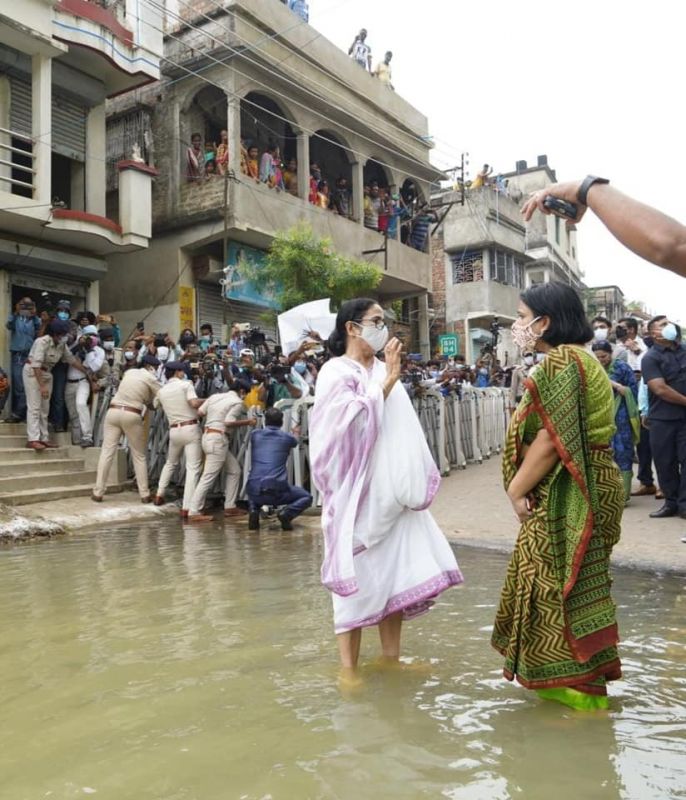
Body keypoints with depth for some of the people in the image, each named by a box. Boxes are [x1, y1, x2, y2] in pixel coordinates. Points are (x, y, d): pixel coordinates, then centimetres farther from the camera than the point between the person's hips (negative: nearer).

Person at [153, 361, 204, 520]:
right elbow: (194, 403, -18)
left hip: (174, 430, 5)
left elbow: (154, 405, 29)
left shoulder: (162, 391, 11)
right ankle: (186, 507, -12)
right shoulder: (186, 384, -4)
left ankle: (159, 495, 33)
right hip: (191, 428, -5)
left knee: (170, 463, 29)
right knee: (193, 468, -5)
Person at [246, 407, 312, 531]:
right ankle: (286, 513, -5)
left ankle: (254, 511, 10)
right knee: (306, 497, 22)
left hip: (255, 491, 2)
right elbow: (295, 442, 32)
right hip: (277, 491, -2)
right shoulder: (287, 438, 7)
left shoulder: (255, 435, 11)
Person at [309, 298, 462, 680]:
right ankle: (349, 666, 11)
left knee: (399, 570, 9)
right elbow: (354, 421, -21)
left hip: (391, 491, 6)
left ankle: (391, 657, 23)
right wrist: (389, 382, -17)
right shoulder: (336, 373, -6)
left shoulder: (384, 371, 12)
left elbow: (403, 428, 15)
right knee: (360, 574, -1)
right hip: (358, 491, -6)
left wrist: (415, 481, 9)